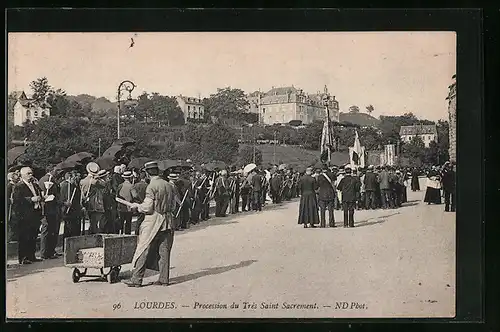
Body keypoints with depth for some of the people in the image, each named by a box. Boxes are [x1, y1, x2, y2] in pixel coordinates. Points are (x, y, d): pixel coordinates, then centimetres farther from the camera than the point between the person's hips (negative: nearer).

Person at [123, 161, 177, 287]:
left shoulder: (152, 186, -12)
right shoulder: (169, 185, 8)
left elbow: (147, 208, -15)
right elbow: (173, 207, 12)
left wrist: (137, 206, 3)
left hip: (153, 221, -6)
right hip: (168, 221, 6)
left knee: (143, 250, 0)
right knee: (164, 251, 10)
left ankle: (136, 279, 3)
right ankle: (164, 279, 12)